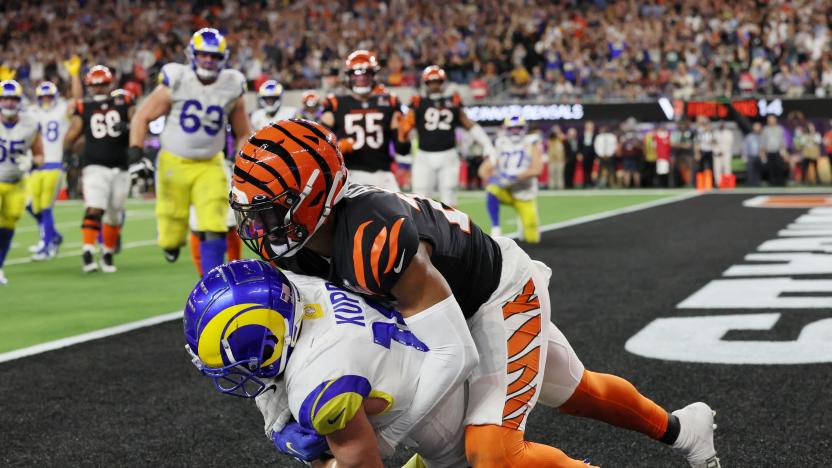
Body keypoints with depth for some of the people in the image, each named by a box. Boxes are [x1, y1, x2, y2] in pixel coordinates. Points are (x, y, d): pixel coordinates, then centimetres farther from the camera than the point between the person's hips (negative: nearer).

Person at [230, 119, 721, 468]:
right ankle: (683, 427, 52)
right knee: (574, 392, 26)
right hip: (457, 304, 8)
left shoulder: (377, 240, -42)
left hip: (503, 297, -8)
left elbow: (449, 356, -36)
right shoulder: (298, 246, -16)